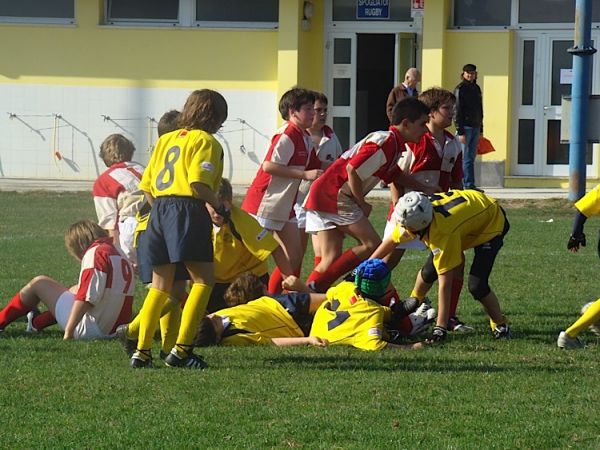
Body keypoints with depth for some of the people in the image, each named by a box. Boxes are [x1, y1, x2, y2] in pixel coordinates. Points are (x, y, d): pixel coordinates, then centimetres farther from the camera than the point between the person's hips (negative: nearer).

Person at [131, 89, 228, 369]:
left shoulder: (165, 140, 21)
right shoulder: (205, 141, -1)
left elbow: (146, 186, 16)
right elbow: (198, 182, -17)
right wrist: (219, 206, -4)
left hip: (159, 209, 7)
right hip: (188, 210, -7)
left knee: (160, 284, 14)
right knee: (203, 280, -3)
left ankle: (142, 351, 9)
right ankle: (181, 350, -12)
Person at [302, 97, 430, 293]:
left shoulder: (394, 144, 15)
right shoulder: (386, 142, -17)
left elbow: (394, 175, 31)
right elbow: (352, 169, -24)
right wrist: (363, 204, -12)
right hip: (336, 196, -10)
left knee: (332, 259, 8)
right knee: (372, 244, -8)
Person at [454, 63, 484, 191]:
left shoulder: (476, 88, 16)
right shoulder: (460, 89, -7)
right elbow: (457, 111, -11)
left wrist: (480, 129, 17)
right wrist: (460, 132, -16)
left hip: (475, 127, 7)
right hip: (465, 127, -7)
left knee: (471, 158, 8)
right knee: (465, 159, -7)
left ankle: (470, 185, 9)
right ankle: (468, 184, -6)